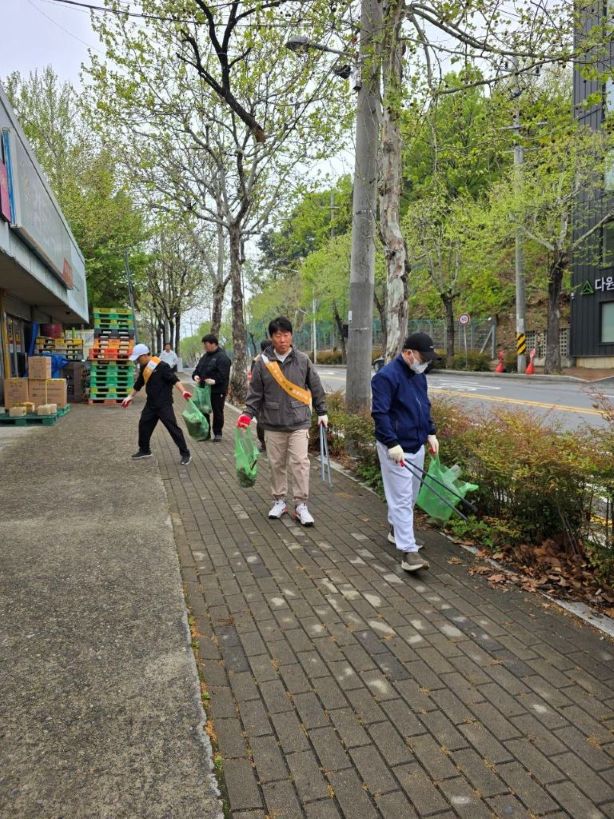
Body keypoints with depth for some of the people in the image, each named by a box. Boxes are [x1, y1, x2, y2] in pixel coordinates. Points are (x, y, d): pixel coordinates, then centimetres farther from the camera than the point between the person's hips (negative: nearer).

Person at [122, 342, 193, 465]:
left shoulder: (161, 366, -17)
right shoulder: (144, 368, 9)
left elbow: (174, 379, -24)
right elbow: (138, 384, 23)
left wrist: (183, 391, -38)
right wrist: (130, 397, 31)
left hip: (164, 404, -8)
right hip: (151, 403, 8)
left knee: (172, 428, -10)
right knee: (144, 425, 14)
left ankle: (185, 454, -5)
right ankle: (144, 450, 33)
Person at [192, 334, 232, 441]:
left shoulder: (222, 357, -13)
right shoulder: (205, 356, 14)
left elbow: (223, 374, -22)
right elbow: (198, 368, 18)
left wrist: (215, 381, -34)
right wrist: (195, 375, -3)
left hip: (217, 391, -8)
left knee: (217, 412, 4)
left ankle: (217, 433, 17)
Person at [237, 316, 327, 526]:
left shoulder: (302, 360, -1)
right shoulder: (262, 362, -2)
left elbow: (316, 387, 8)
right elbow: (255, 393, 3)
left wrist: (322, 412, 10)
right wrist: (247, 414, -8)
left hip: (299, 423, -1)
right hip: (273, 424, 1)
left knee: (300, 462, -5)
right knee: (276, 464, 10)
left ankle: (301, 505, 6)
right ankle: (279, 501, 26)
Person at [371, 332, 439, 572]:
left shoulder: (418, 374, 11)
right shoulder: (386, 376, -17)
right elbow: (379, 413, -22)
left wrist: (430, 433, 14)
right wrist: (392, 444, -26)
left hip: (416, 446, 9)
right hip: (396, 448, -9)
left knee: (410, 495, 19)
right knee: (402, 498, -7)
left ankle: (397, 530, 39)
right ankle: (408, 552, -5)